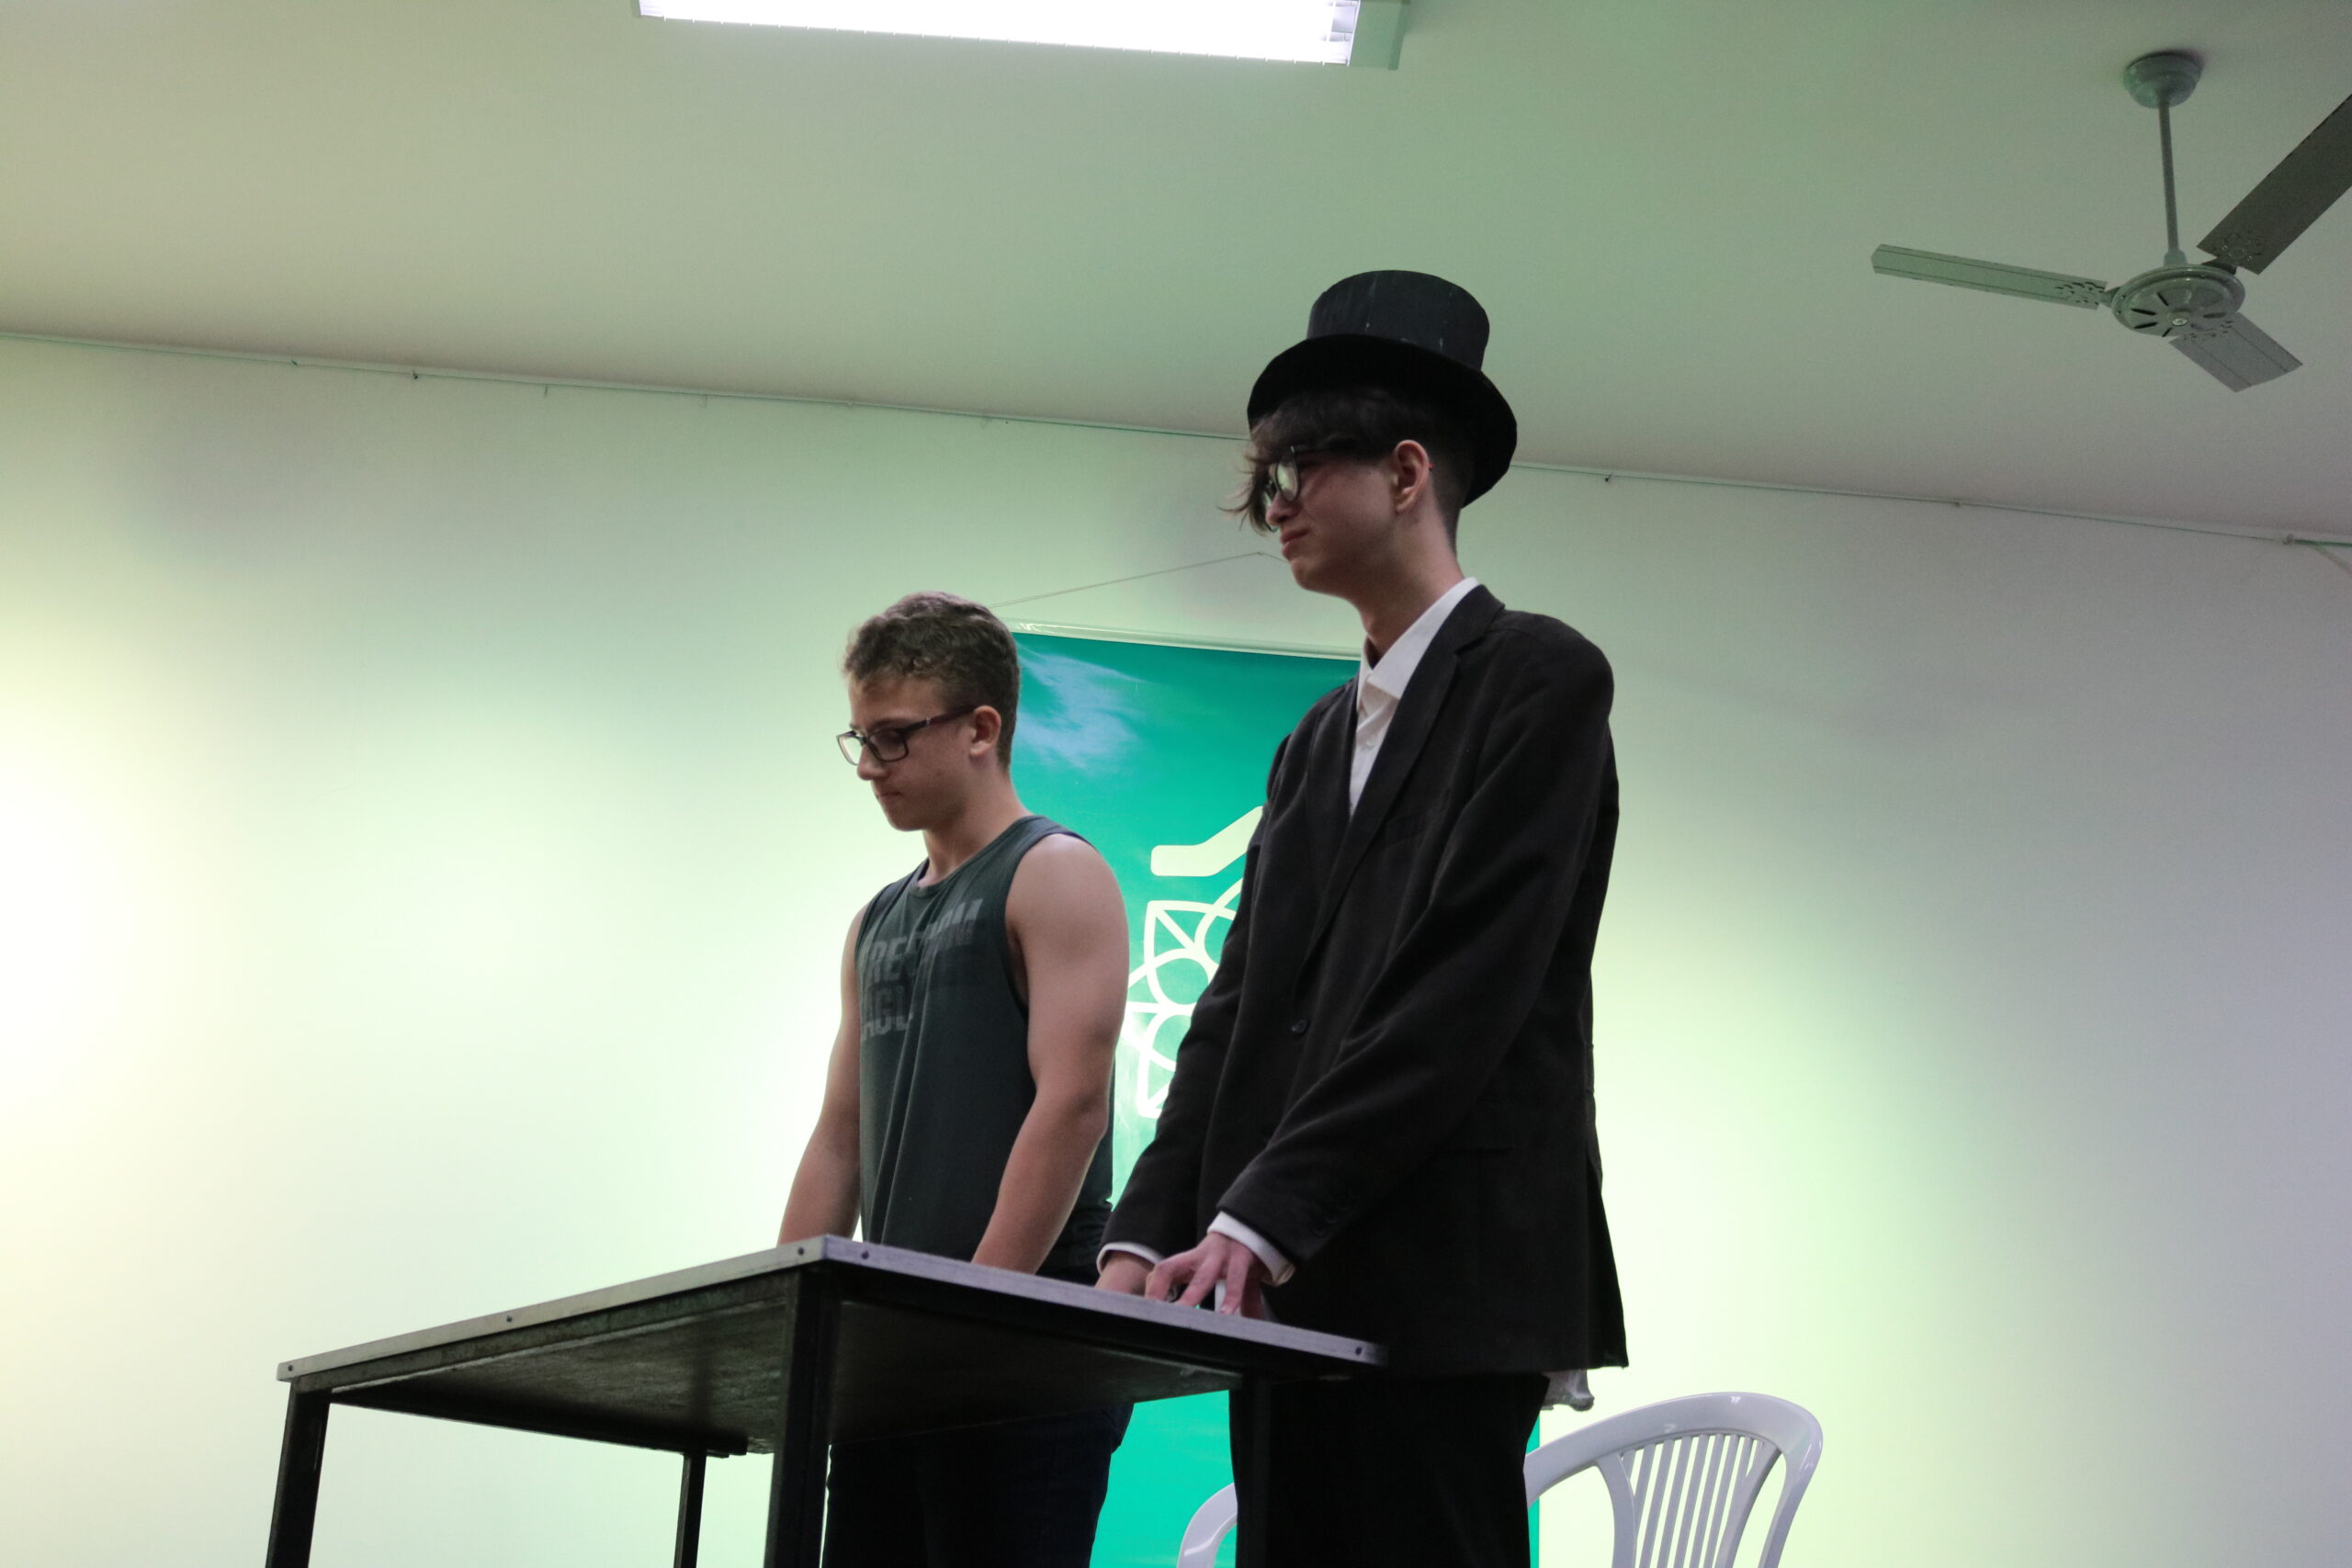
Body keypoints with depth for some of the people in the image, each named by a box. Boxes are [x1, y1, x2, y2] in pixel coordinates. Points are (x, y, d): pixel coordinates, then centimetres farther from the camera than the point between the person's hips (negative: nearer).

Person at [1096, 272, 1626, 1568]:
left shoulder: (1539, 679, -2)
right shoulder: (1315, 745, 22)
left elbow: (1465, 989, -14)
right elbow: (1240, 1008, 14)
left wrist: (1257, 1223, -17)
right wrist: (1149, 1235, 0)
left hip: (1444, 1290, -7)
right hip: (1294, 1294, 7)